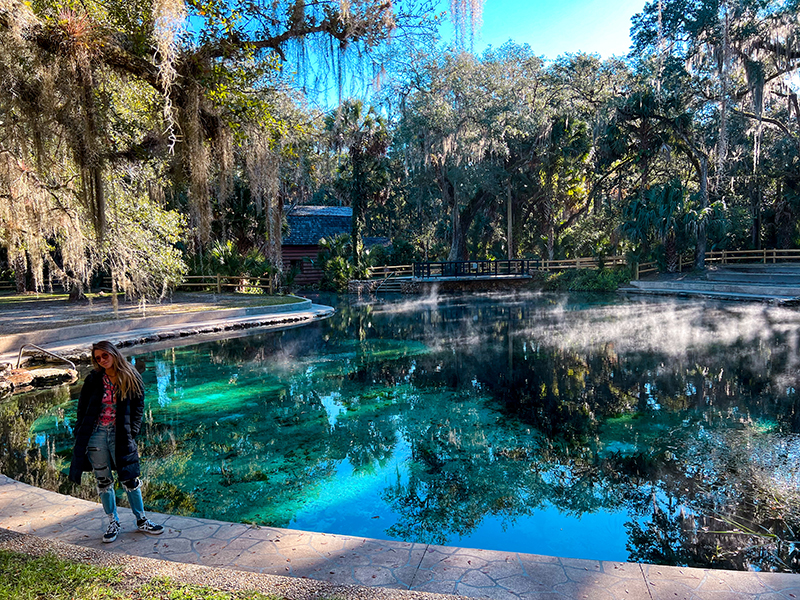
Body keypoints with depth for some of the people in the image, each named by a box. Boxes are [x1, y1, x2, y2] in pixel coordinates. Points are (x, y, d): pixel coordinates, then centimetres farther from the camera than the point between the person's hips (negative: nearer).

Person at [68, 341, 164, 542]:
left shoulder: (132, 379, -1)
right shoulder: (93, 380, 1)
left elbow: (138, 409, 3)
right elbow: (82, 407, 8)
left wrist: (131, 433, -4)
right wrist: (80, 433, 2)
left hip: (119, 435, -1)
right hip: (95, 434, 1)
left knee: (129, 478, 5)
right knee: (103, 481, 10)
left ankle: (141, 520, 20)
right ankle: (113, 523, 25)